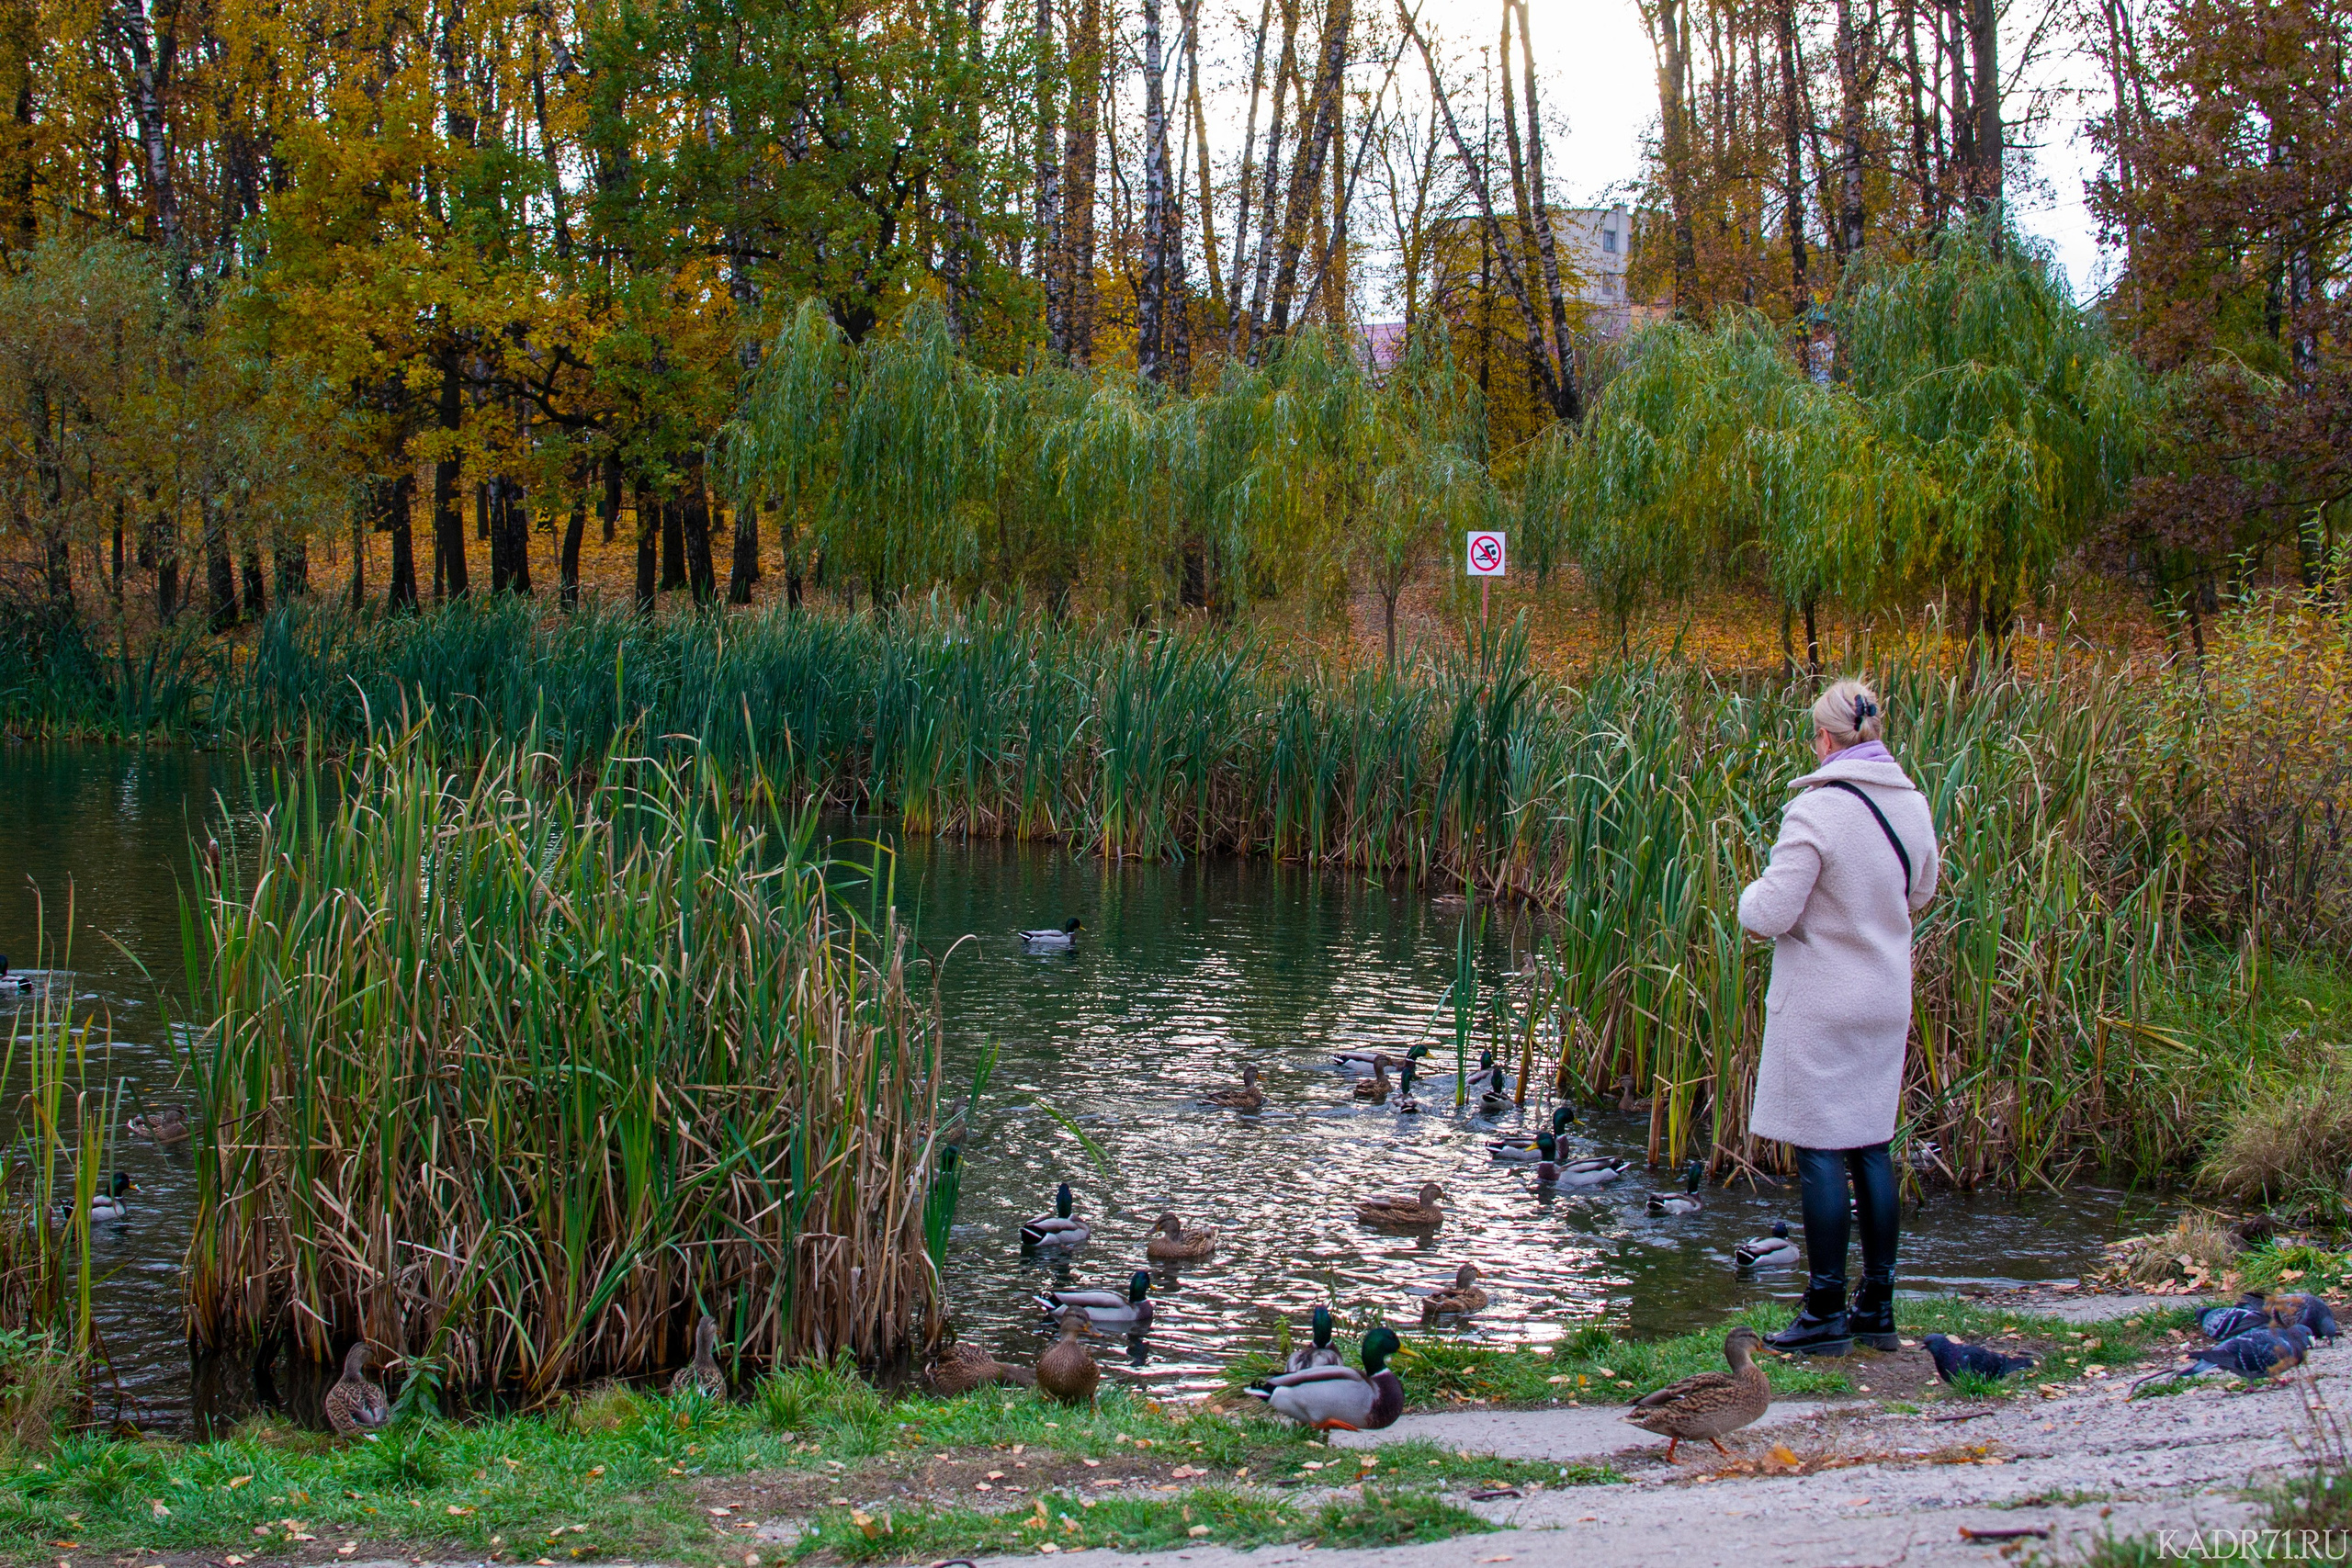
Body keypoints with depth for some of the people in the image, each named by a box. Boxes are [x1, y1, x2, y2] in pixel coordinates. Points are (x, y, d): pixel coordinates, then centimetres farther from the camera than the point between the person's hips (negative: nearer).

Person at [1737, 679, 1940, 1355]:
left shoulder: (1816, 811, -18)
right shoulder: (1912, 805, 3)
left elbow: (1771, 914, -18)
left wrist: (1756, 891, 3)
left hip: (1819, 1007, -7)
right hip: (1886, 1000, 7)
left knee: (1820, 1152, -1)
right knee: (1871, 1147, 13)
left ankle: (1826, 1315, 4)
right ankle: (1877, 1308, 19)